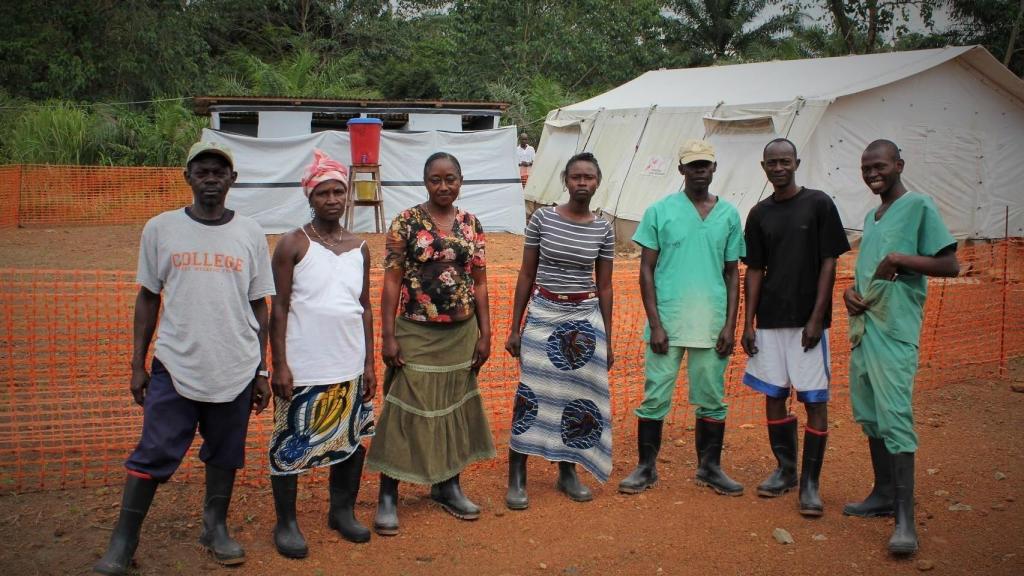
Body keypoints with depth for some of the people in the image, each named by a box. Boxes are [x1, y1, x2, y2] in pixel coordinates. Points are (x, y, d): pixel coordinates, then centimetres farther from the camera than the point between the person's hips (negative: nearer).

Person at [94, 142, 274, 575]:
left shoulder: (250, 234, 3)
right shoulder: (160, 229, 2)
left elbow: (258, 306, 7)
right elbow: (148, 299, 8)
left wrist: (261, 371, 6)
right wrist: (137, 365, 6)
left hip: (236, 369, 1)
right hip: (174, 366, -1)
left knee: (224, 454, 12)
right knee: (152, 454, 0)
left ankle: (216, 527, 30)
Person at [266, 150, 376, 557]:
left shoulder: (359, 248, 8)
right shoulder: (293, 245, -6)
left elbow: (364, 307, 12)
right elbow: (279, 308, -7)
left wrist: (369, 363, 9)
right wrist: (280, 365, -12)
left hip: (350, 368, 5)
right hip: (304, 369, -4)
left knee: (351, 442, 12)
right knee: (292, 445, 4)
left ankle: (342, 511, 31)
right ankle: (286, 523, 19)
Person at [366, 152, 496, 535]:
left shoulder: (472, 225, 5)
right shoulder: (406, 223, -6)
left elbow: (479, 283, 7)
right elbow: (392, 282, -7)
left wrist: (485, 334, 3)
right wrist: (388, 336, -11)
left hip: (461, 335, 4)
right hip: (416, 334, -4)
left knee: (455, 408, 13)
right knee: (406, 411, 0)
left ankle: (448, 486, 29)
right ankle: (388, 496, 10)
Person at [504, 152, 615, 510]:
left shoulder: (603, 230, 2)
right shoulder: (542, 219, -3)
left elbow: (604, 286, 8)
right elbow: (526, 274, 1)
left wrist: (608, 340, 8)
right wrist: (514, 328, 0)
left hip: (585, 317, 2)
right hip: (543, 313, -2)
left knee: (578, 394, 6)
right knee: (532, 393, -3)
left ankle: (567, 472, 22)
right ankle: (517, 477, 7)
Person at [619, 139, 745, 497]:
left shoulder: (728, 214, 7)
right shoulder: (660, 211, -1)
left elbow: (732, 273, 11)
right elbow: (646, 270, -1)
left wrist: (730, 325, 2)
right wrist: (655, 324, -8)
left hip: (713, 325, 2)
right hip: (667, 322, -2)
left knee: (712, 399, 10)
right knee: (655, 397, 2)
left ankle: (709, 468, 25)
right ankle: (646, 468, 16)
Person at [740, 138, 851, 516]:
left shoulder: (819, 204, -3)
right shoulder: (759, 214, 9)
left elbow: (829, 263, -5)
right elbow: (754, 271, 10)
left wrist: (816, 319, -11)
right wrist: (748, 323, 4)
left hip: (808, 321, -4)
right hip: (769, 321, 4)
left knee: (815, 400, -3)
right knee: (773, 396, 9)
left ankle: (810, 483, 5)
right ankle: (785, 470, 24)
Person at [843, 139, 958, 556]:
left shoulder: (918, 206, -5)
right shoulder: (871, 217, 18)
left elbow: (950, 265, -10)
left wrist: (901, 258, -21)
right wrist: (851, 291, 4)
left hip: (895, 330, -9)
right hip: (863, 326, 9)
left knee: (895, 418, -13)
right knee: (869, 416, 13)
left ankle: (905, 518, -11)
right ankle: (884, 494, 25)